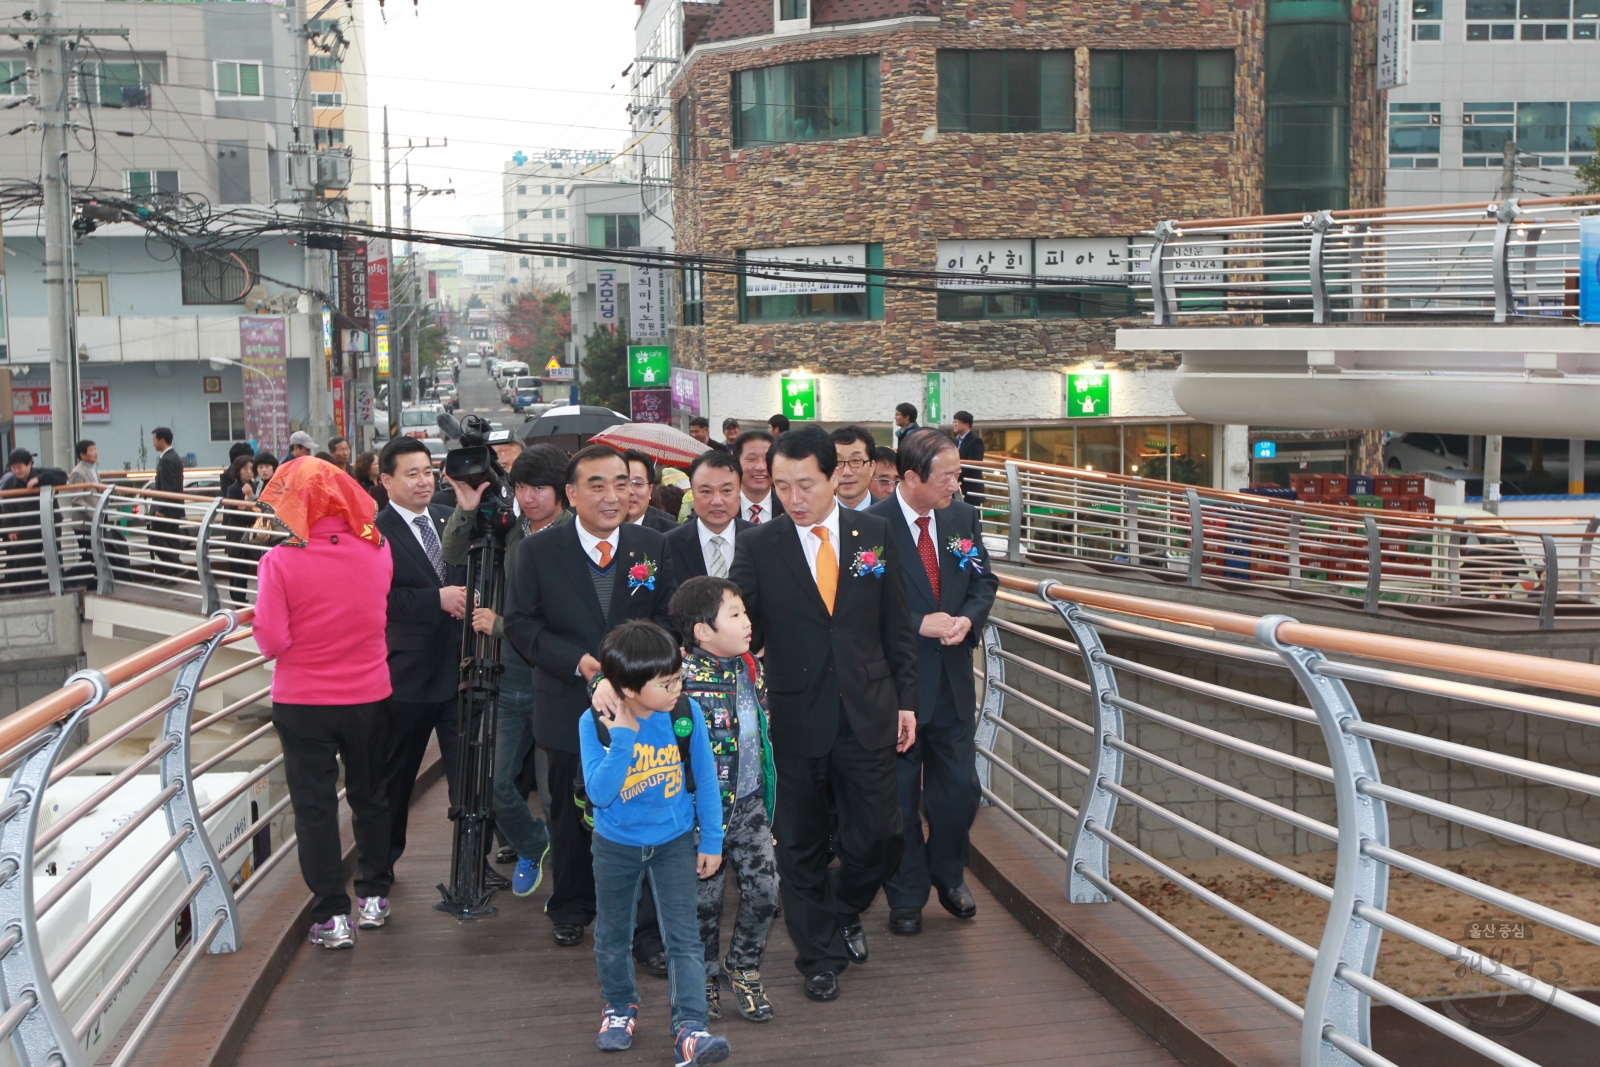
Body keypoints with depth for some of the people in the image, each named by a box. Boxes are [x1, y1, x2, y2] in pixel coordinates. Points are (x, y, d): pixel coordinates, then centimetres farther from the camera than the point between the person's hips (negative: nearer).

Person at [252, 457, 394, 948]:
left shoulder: (281, 561, -18)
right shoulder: (378, 552, -8)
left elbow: (272, 641, -16)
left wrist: (256, 620, 3)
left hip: (302, 703, -3)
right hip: (368, 695, 3)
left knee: (315, 806, 8)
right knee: (370, 797, 19)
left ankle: (332, 916, 10)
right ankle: (374, 897, 30)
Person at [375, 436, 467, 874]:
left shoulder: (452, 520, 8)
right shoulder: (374, 533, -10)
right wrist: (437, 599, -24)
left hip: (459, 669, 4)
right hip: (409, 673, -4)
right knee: (395, 776, 13)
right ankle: (382, 860, 32)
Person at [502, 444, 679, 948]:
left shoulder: (653, 547, 0)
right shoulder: (537, 550, -5)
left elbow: (668, 616, 4)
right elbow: (521, 624, -6)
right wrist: (576, 660, -19)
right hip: (569, 708, -1)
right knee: (571, 813, 13)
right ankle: (570, 907, 32)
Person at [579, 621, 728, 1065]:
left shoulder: (686, 713, -17)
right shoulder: (595, 724, -20)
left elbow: (705, 778, -6)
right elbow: (598, 793, -27)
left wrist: (712, 840, -1)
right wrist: (624, 737, -34)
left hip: (674, 842, 0)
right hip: (616, 845, 0)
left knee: (684, 937, -6)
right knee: (613, 934, 17)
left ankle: (689, 1029, -5)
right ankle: (620, 1008, 39)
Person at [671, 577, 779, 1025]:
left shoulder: (750, 668, 4)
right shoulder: (683, 677, -19)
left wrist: (766, 794, 20)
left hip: (749, 802, 5)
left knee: (764, 886, 3)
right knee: (705, 896, 8)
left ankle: (744, 968, 25)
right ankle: (705, 978, 29)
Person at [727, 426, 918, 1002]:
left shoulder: (874, 533, 1)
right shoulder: (756, 546, -5)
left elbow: (896, 625, 7)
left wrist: (906, 700, 7)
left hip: (867, 714, 1)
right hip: (795, 719, -1)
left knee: (878, 838, 6)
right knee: (802, 847, 10)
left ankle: (841, 911, 36)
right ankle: (819, 956, 28)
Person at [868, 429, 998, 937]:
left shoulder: (963, 517, 3)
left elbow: (984, 582, 9)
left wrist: (968, 619, -11)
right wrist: (919, 624, -22)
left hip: (953, 679, 5)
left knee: (960, 787, 12)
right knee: (899, 794, 8)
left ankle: (948, 875, 37)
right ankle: (906, 895, 25)